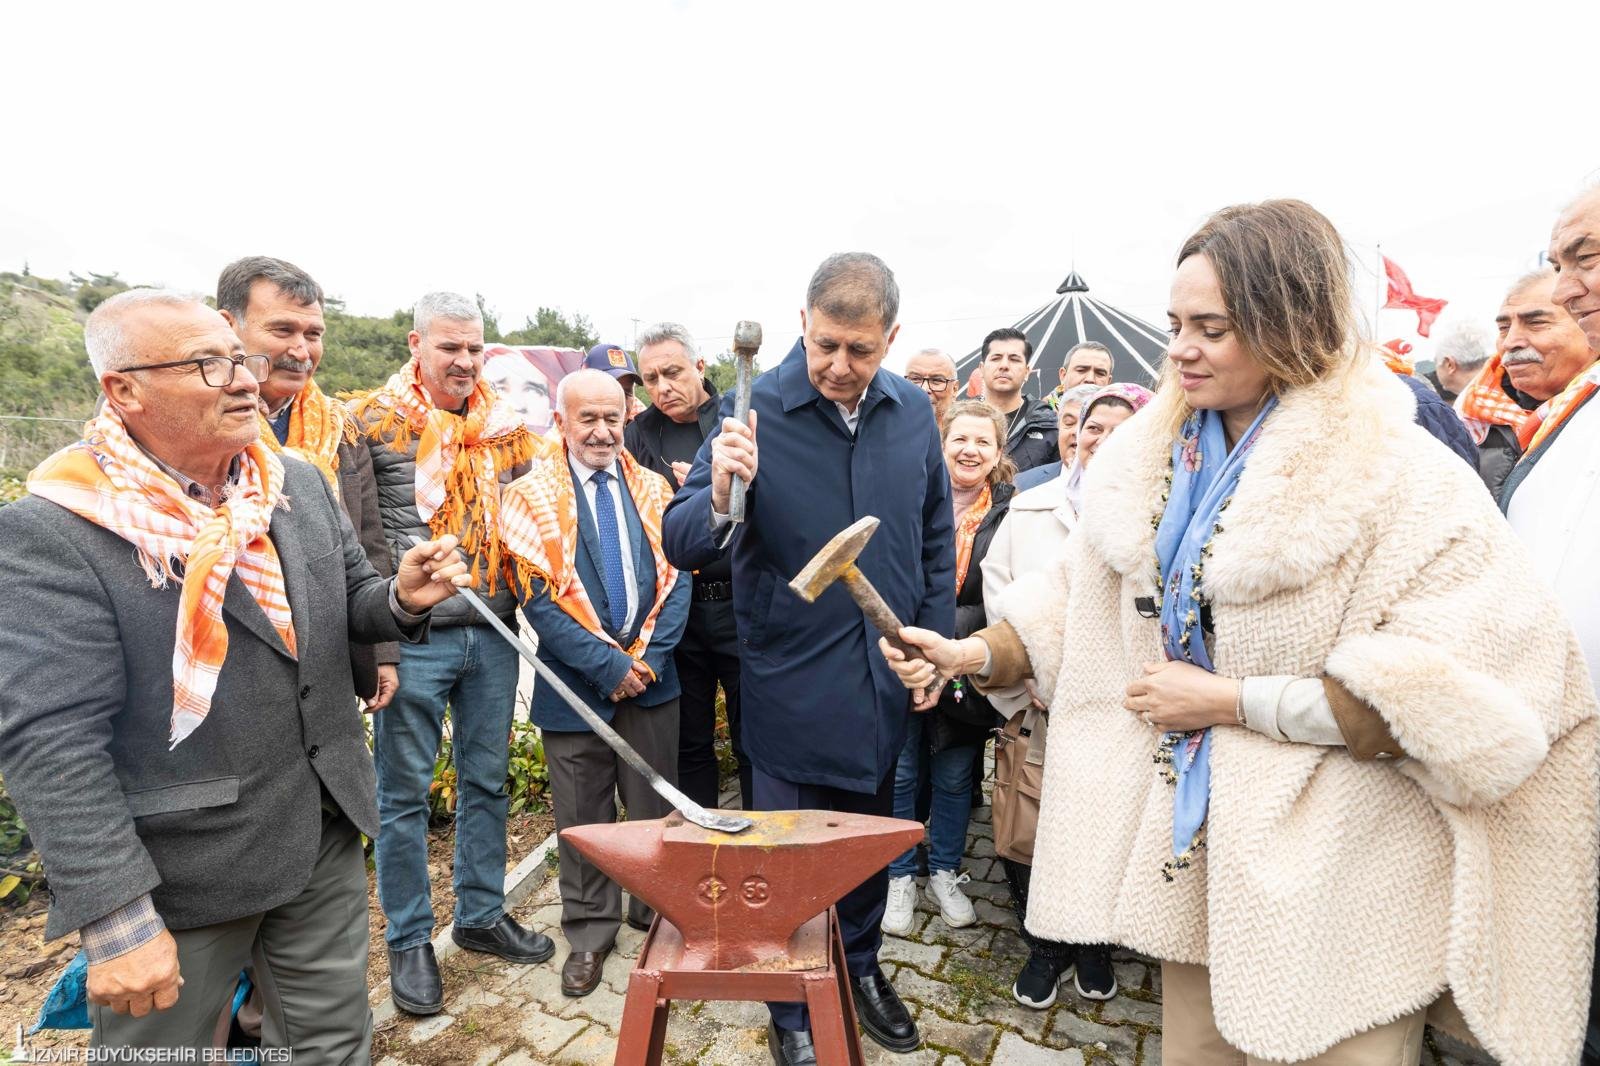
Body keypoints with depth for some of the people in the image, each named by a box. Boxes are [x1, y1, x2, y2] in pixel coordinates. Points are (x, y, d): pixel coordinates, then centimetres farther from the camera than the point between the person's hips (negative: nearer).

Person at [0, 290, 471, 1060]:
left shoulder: (300, 485, 2)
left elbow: (348, 607, 11)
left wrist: (402, 600, -13)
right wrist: (115, 920, -21)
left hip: (323, 843, 5)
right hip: (175, 879, -5)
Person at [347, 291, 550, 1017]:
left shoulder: (505, 425, 8)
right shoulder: (373, 422, -5)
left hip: (495, 633, 5)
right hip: (415, 637, -4)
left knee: (486, 781, 15)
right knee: (405, 793, 9)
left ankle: (481, 915, 33)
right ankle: (409, 940, 26)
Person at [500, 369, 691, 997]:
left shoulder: (652, 488, 5)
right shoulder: (532, 496, -4)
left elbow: (675, 580, 2)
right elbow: (538, 598, -10)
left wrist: (644, 657, -10)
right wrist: (608, 663, -15)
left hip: (650, 678, 2)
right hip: (576, 682, -2)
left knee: (655, 809, 14)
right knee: (583, 819, 11)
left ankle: (656, 916, 35)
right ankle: (590, 932, 31)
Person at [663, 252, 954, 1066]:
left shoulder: (912, 412, -2)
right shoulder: (756, 410, -15)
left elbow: (935, 539, 8)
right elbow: (681, 546, -19)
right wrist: (719, 499, -39)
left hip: (885, 682, 4)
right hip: (792, 686, -4)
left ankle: (860, 965, 49)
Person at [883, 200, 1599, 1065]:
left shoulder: (1401, 476, -15)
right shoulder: (1150, 462, 2)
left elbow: (1450, 700, -21)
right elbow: (1080, 605, 5)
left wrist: (1228, 700, -19)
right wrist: (971, 654, -9)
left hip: (1342, 887, -4)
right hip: (1197, 850, 5)